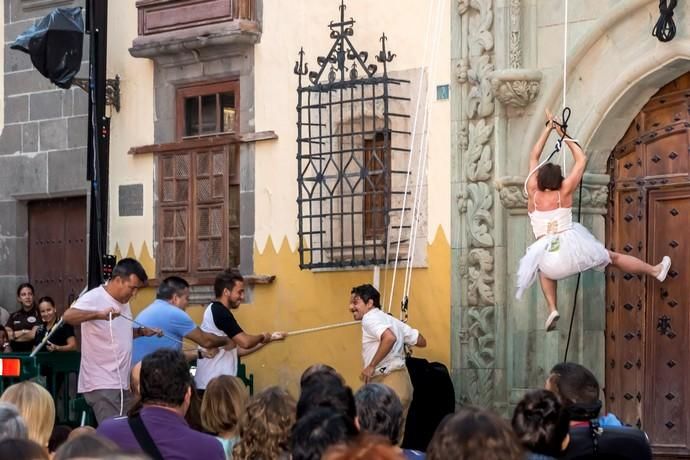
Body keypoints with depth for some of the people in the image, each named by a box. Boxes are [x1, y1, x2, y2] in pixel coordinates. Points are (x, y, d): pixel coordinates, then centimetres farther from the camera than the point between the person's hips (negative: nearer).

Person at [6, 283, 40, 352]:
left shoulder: (38, 313, 0)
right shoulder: (14, 316, 16)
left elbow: (34, 335, -8)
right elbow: (6, 335, 7)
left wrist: (14, 334, 3)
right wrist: (24, 332, -4)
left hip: (33, 351, -4)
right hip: (15, 352, 4)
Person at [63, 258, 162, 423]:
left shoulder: (124, 302, 13)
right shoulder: (95, 298, -14)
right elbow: (68, 316, -31)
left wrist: (141, 332, 10)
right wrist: (99, 314, -44)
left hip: (122, 384, 9)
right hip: (102, 385, -9)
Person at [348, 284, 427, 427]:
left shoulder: (370, 318, -7)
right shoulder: (390, 320, 19)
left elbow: (389, 337, -27)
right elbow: (421, 341, 20)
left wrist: (371, 366, -21)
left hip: (388, 381, -9)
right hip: (400, 382, 9)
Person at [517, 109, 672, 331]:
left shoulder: (533, 194, 4)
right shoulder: (564, 192, 2)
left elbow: (534, 157, 15)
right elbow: (581, 159, 12)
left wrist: (548, 128, 20)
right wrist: (563, 134, 16)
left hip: (547, 252, 0)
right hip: (571, 244, 0)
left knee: (545, 267, 36)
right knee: (613, 256, 21)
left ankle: (552, 309, 17)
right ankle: (655, 270, 35)